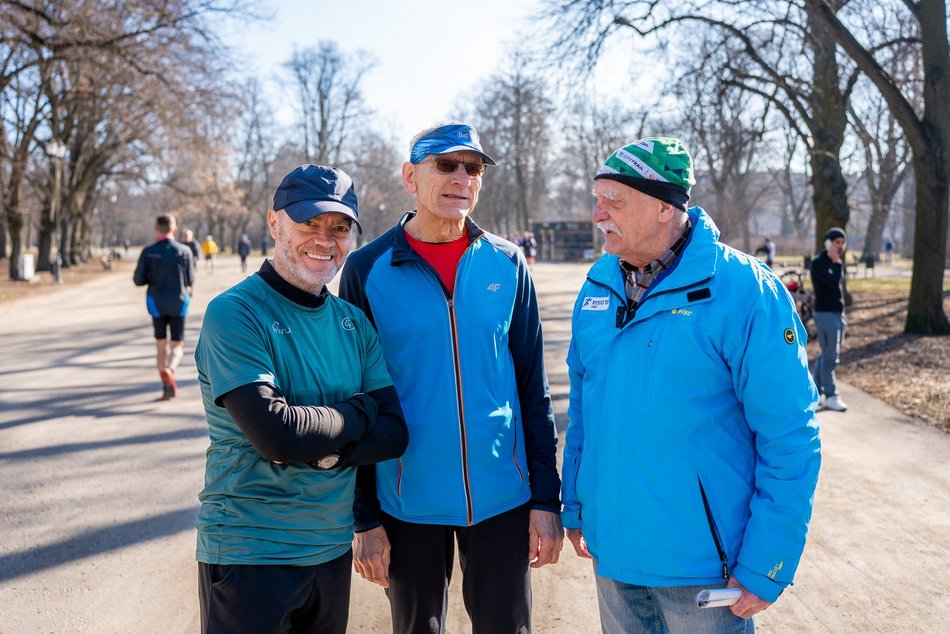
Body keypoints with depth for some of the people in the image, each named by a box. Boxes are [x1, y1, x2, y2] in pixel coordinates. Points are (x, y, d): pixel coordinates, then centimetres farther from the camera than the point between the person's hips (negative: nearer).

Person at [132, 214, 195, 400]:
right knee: (177, 346, 5)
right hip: (179, 303, -1)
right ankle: (169, 370, -26)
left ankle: (167, 386, 13)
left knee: (161, 345, 14)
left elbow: (138, 280, -5)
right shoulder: (184, 251, -6)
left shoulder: (148, 252, -7)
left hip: (157, 303, 1)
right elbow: (190, 281, -1)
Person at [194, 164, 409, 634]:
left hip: (334, 549, 6)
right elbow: (276, 433, -24)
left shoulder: (353, 322, 5)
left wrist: (318, 450, -18)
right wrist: (361, 411, -9)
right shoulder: (234, 313, -13)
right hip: (249, 555, -6)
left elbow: (395, 433, -1)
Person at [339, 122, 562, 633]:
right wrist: (364, 516, -3)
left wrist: (547, 497, 0)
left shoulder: (506, 263, -1)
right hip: (408, 504, -1)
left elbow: (533, 385, 2)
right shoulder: (368, 269, -6)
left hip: (503, 498, 1)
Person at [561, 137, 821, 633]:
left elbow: (790, 438, -16)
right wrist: (574, 505, 12)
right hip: (611, 549, 6)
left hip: (703, 561, -5)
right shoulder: (598, 285, 2)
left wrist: (766, 567, -16)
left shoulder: (741, 290, -17)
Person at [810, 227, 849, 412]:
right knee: (830, 358, -9)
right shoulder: (818, 263, -12)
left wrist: (843, 313, 21)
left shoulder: (836, 262, 14)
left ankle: (815, 391, 23)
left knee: (826, 355, 14)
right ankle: (830, 397, -5)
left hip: (838, 314, 9)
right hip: (825, 314, -9)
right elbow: (833, 282, -26)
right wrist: (837, 262, -17)